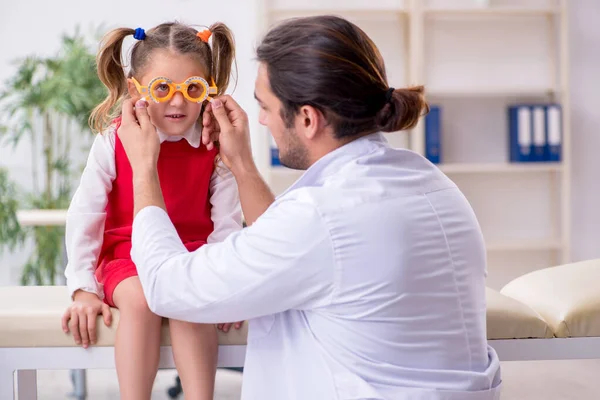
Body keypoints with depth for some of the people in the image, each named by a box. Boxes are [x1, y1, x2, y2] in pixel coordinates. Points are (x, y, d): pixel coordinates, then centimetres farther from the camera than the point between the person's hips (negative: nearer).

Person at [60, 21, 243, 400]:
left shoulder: (214, 147, -6)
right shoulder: (114, 141, -8)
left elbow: (227, 223, -3)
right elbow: (84, 215, -4)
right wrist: (83, 288, -7)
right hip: (127, 258, 0)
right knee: (140, 299, -32)